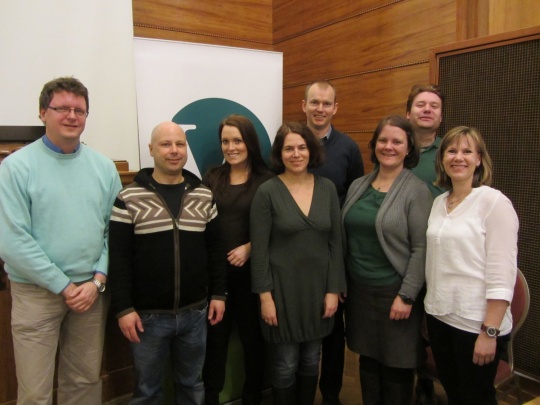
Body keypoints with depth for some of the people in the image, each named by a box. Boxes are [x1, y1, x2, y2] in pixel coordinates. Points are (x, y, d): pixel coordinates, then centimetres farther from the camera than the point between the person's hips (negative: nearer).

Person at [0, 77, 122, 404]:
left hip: (92, 290, 3)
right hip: (37, 293, -3)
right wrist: (63, 286, -12)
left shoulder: (104, 166, 3)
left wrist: (97, 281, -8)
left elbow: (116, 229, 2)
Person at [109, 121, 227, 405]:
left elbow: (215, 249, 6)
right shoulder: (129, 198, -7)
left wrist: (218, 293, 4)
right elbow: (119, 258, -8)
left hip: (194, 312, 3)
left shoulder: (204, 197, 2)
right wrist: (123, 308, -11)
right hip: (148, 315, -2)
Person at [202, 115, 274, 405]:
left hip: (251, 270, -2)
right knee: (215, 337, 9)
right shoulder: (212, 178, 6)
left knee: (252, 336, 13)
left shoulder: (266, 180, -3)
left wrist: (249, 248, -15)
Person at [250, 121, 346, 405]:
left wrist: (334, 290, -1)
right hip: (283, 287, -3)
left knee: (311, 360, 18)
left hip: (318, 286, 3)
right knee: (286, 364, 10)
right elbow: (259, 250, -9)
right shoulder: (267, 192, -9)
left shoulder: (327, 188, 0)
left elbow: (335, 242, 2)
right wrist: (265, 296, -11)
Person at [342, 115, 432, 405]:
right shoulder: (358, 186, 6)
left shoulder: (417, 190, -9)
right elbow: (345, 238, 10)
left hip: (393, 291, -5)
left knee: (396, 365, 10)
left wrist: (407, 296, -16)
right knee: (367, 360, 18)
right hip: (358, 288, 5)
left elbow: (421, 248, -13)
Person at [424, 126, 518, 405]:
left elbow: (502, 276, -16)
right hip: (439, 316, 6)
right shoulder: (438, 202, 7)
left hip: (476, 322, -6)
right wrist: (430, 312, 10)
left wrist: (490, 332, -17)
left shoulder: (494, 202, -13)